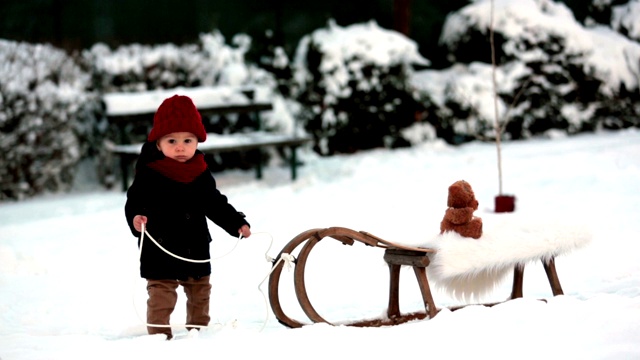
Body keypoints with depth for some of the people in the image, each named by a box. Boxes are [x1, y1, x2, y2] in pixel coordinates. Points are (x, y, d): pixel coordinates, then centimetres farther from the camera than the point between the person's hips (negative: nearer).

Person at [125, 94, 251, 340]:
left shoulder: (201, 175, 3)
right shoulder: (149, 174, -12)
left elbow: (216, 205, 12)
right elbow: (134, 203, -14)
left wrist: (238, 223, 5)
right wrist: (136, 218, -34)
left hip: (196, 252, 6)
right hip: (160, 253, -5)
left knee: (200, 294, 19)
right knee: (161, 297, -9)